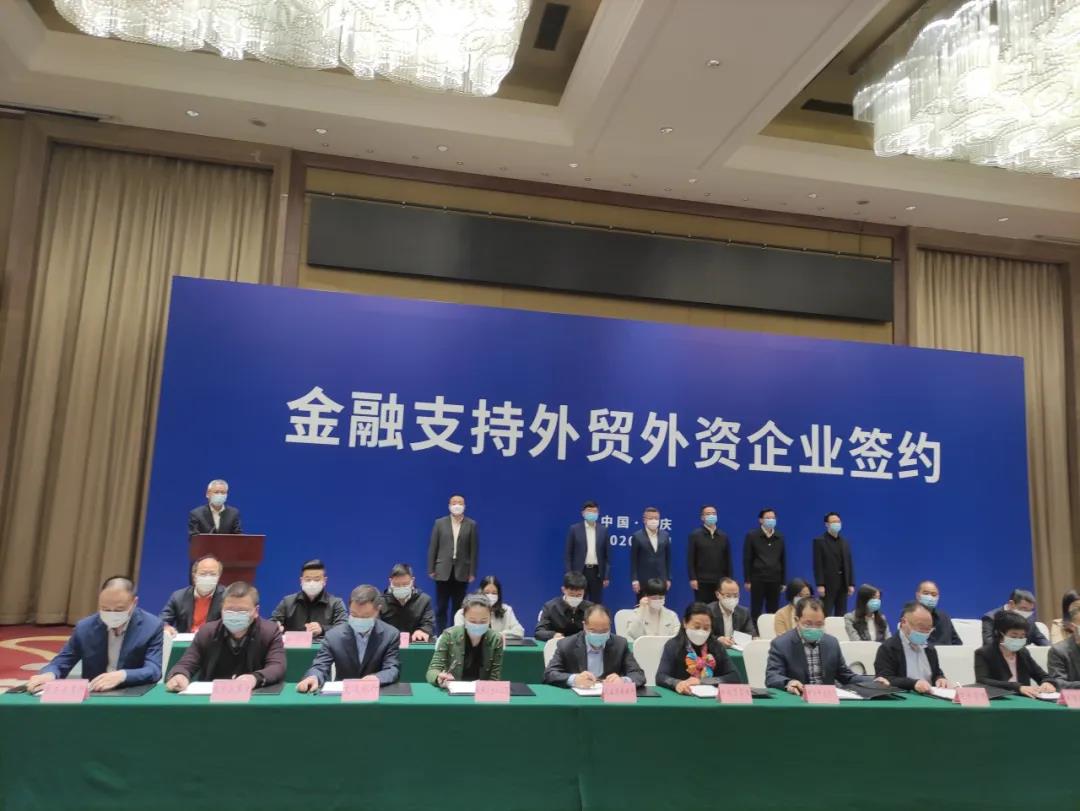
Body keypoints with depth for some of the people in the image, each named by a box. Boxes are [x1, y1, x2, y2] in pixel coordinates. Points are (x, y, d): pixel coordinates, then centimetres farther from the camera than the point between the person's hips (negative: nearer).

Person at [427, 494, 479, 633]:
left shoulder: (471, 525, 1)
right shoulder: (440, 523, 3)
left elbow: (474, 550, -1)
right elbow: (432, 547, 2)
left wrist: (472, 572, -5)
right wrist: (431, 569, -2)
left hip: (462, 572, 0)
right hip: (443, 571, 0)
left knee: (458, 607, 6)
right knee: (441, 607, 3)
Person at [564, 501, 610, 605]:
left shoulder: (603, 530, 5)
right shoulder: (574, 529, -1)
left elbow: (607, 555, 6)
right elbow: (568, 554, -1)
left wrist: (607, 576, 1)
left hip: (597, 573, 2)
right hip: (579, 572, -2)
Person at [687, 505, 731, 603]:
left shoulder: (723, 536, 10)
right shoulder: (695, 535, 1)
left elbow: (728, 559, 11)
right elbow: (690, 559, -3)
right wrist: (692, 578, -10)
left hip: (720, 581, 3)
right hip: (702, 581, -3)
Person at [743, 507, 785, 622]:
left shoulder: (780, 538, 10)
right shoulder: (752, 536, -1)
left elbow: (783, 560, 12)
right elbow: (747, 560, -3)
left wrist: (783, 581, 9)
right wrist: (747, 580, -8)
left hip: (775, 580, 3)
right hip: (757, 579, -3)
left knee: (773, 611, 6)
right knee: (756, 611, 2)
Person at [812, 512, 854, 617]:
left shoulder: (845, 542, 14)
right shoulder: (819, 541, -4)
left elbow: (849, 564, 12)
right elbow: (818, 565, -10)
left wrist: (851, 584, 5)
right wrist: (820, 585, -16)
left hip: (843, 584, 6)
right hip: (827, 584, -6)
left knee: (841, 615, 7)